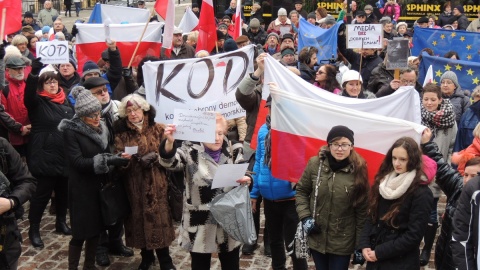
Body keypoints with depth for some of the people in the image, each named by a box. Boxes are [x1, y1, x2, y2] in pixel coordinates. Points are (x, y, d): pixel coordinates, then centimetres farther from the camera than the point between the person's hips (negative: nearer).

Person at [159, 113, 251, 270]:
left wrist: (246, 180, -16)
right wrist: (169, 142, -43)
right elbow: (170, 162, -23)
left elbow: (243, 174, 9)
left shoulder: (232, 152, 2)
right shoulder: (191, 151, -6)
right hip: (200, 222, -2)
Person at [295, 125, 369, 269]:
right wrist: (305, 217, -8)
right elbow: (301, 191, 6)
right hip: (316, 237, 2)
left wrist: (361, 244, -4)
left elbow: (362, 210, -6)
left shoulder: (357, 170, -12)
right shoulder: (315, 164, -8)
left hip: (342, 242, -2)